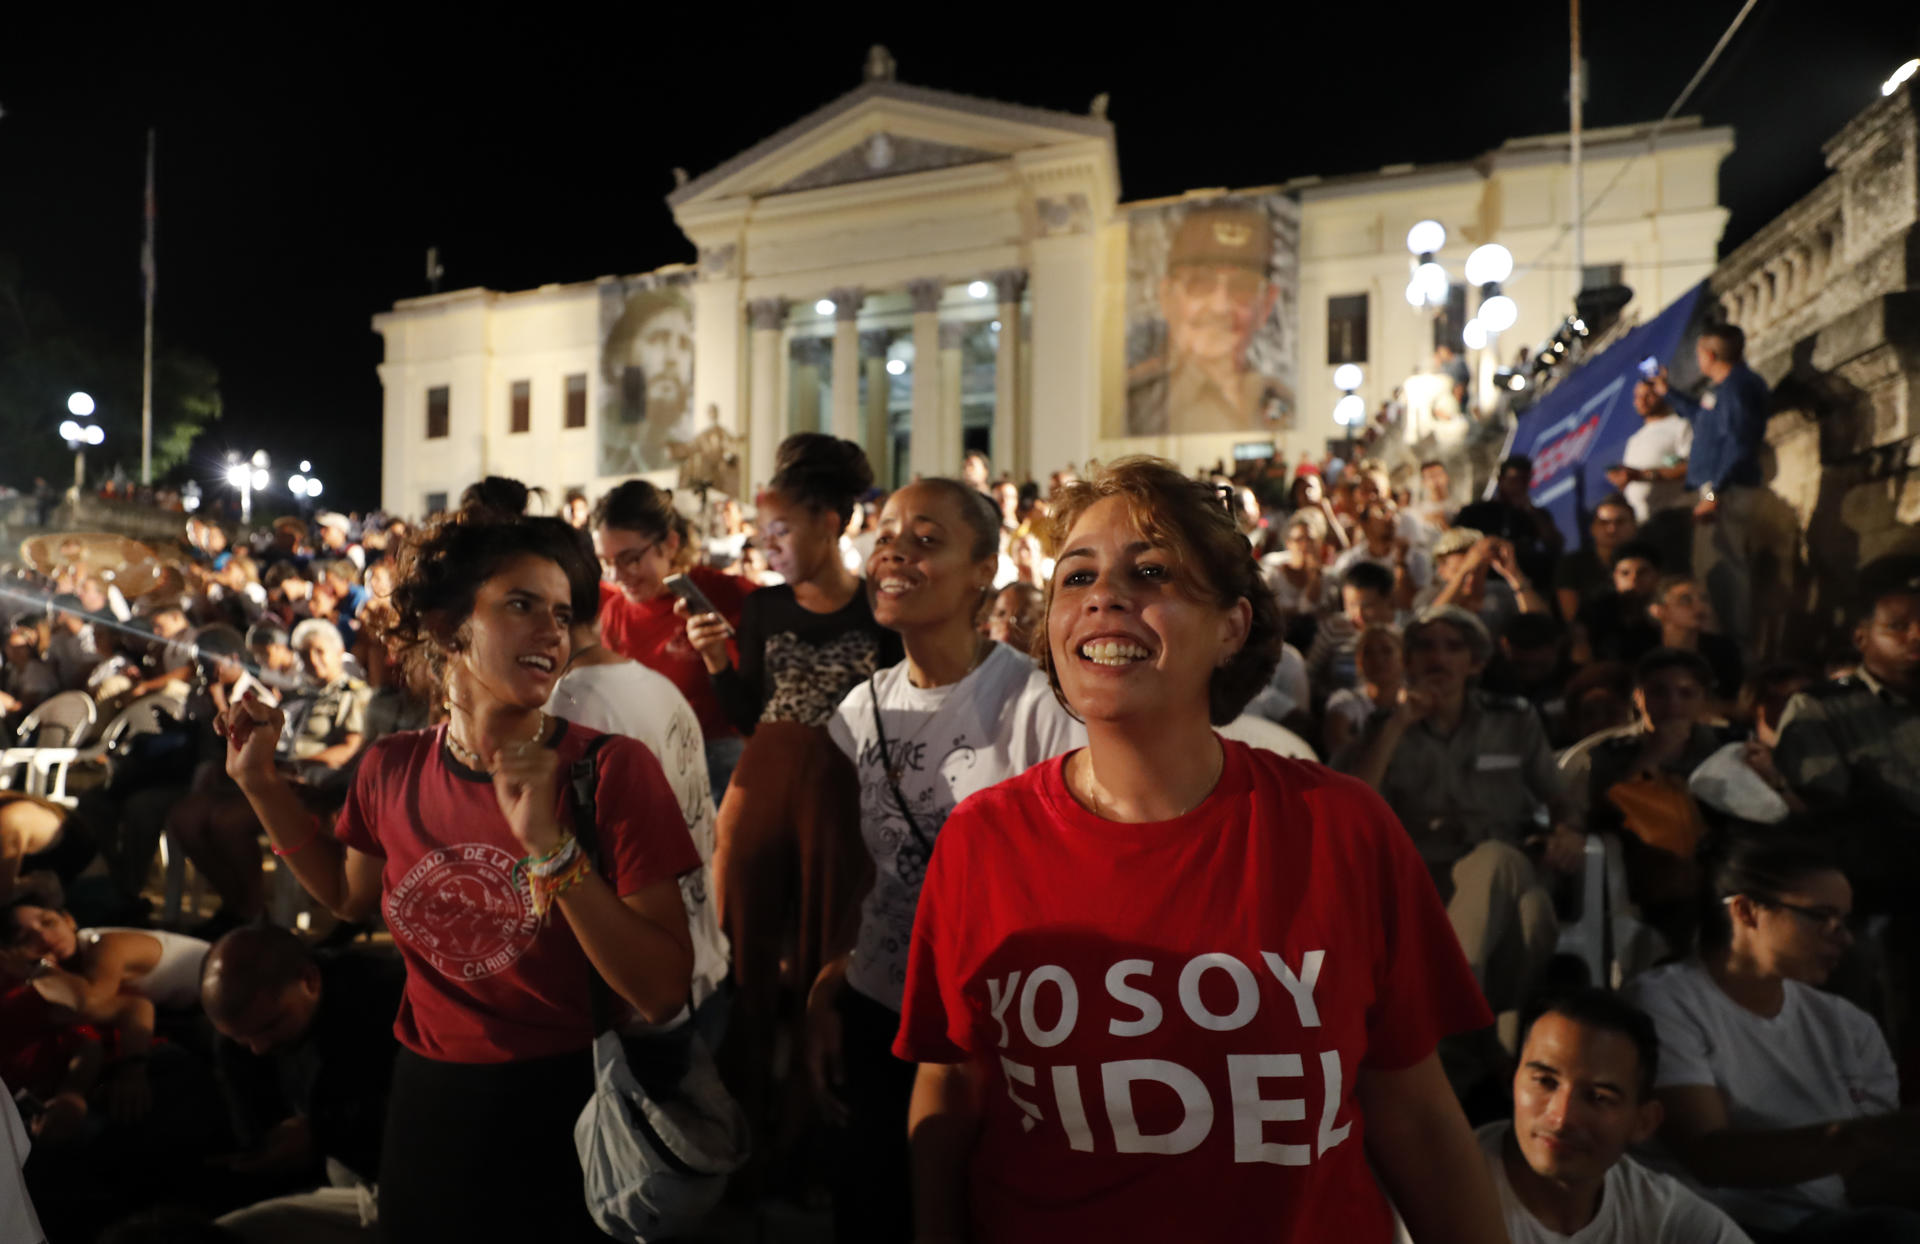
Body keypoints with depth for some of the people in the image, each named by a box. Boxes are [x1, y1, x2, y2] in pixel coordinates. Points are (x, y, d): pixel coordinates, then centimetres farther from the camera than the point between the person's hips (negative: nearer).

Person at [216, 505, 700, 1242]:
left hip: (567, 1113, -4)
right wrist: (259, 782, 6)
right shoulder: (393, 770, -6)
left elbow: (663, 997, -23)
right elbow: (351, 896, 16)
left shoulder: (613, 769, -20)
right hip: (425, 1101, 4)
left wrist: (549, 847, -33)